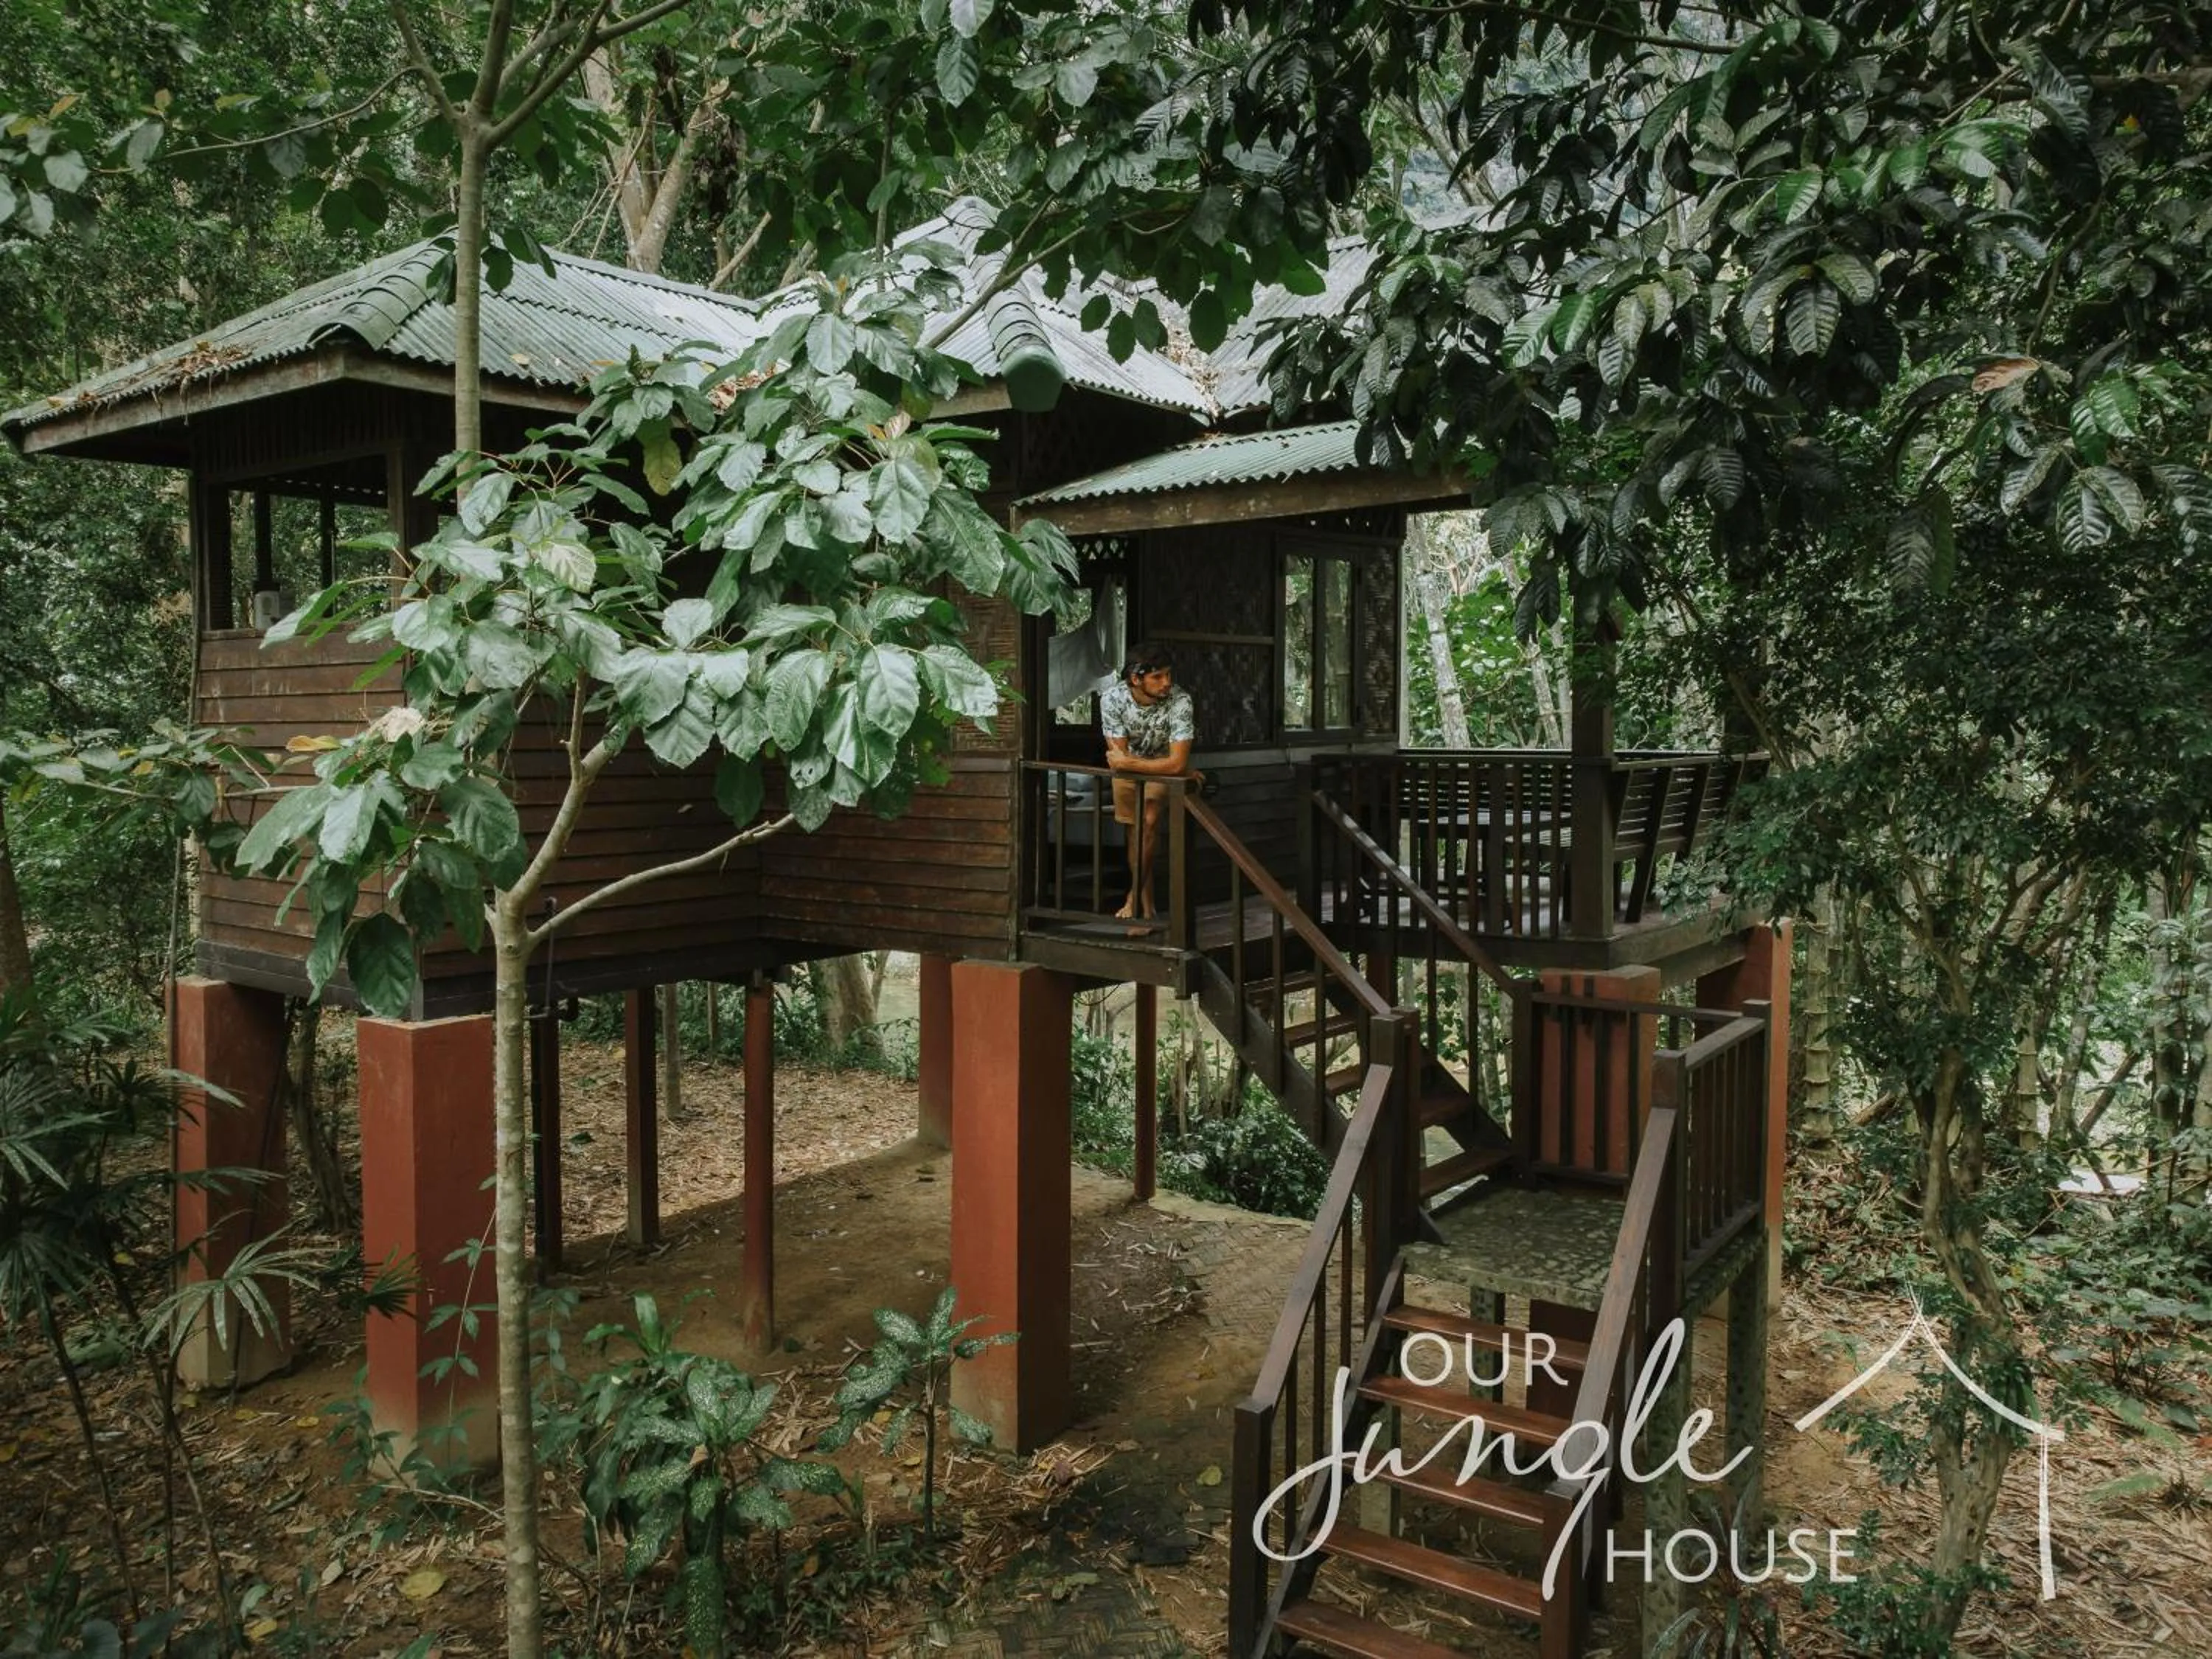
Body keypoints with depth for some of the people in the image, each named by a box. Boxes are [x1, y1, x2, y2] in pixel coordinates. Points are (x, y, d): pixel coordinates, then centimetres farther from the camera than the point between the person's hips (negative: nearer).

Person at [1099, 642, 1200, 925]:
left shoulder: (1180, 701, -35)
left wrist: (1126, 763, -34)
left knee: (1148, 822, -19)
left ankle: (1135, 897, -3)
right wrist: (1181, 771, -28)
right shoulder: (1113, 698, -31)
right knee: (1136, 829, 7)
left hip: (1163, 764, -2)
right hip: (1129, 766, 2)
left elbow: (1176, 763, -38)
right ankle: (1145, 903, 21)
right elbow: (1118, 756, -28)